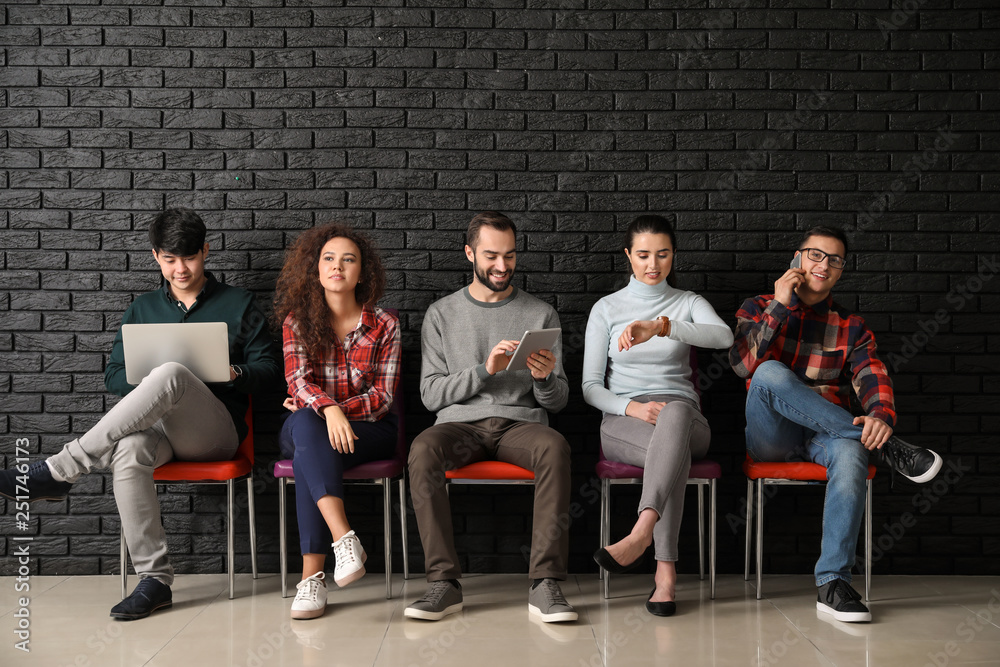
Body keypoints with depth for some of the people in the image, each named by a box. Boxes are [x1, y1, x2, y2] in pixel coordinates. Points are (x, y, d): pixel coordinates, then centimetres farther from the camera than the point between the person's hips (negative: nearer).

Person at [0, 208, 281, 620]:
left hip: (216, 429, -3)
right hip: (155, 425, 3)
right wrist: (146, 383, -5)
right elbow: (113, 376, 17)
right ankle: (154, 580, -27)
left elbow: (269, 368, 9)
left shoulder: (238, 304, 13)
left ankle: (58, 471, -32)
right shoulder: (143, 309, 21)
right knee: (127, 454, -36)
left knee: (171, 372, -36)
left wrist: (233, 373, -13)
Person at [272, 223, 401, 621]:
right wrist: (327, 409, -32)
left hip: (369, 430, -1)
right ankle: (345, 539, -47)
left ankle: (312, 576, -35)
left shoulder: (383, 325, -1)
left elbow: (383, 396, -4)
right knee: (306, 427, -37)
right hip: (310, 425, 1)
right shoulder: (296, 321, 2)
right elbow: (298, 381, -11)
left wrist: (342, 412, -19)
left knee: (309, 456, -32)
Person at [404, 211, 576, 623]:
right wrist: (484, 370, -11)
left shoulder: (541, 315, 13)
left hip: (521, 422, 0)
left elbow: (557, 401, 11)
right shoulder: (441, 314, 13)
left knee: (555, 447, -35)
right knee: (423, 449, -34)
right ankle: (444, 582, -29)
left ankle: (545, 584, -34)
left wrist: (545, 379, -13)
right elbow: (430, 394, 3)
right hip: (460, 423, 0)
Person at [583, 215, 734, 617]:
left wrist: (661, 326, -29)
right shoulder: (607, 308, 12)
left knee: (674, 411, -40)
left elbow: (724, 336, -13)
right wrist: (632, 407, -15)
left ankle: (640, 534, -53)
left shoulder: (689, 303, 13)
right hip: (622, 422, 0)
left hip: (683, 418, 0)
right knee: (674, 455, -37)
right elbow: (591, 387, 7)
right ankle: (665, 571, -40)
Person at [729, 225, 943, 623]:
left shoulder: (852, 327, 16)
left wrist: (881, 414, -26)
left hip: (825, 436, 1)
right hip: (771, 438, -1)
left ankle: (832, 582, -35)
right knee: (771, 374, -34)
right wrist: (780, 307, -10)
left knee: (851, 450, -36)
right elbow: (743, 363, -7)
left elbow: (872, 377, -3)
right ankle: (888, 449, -28)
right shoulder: (758, 309, 12)